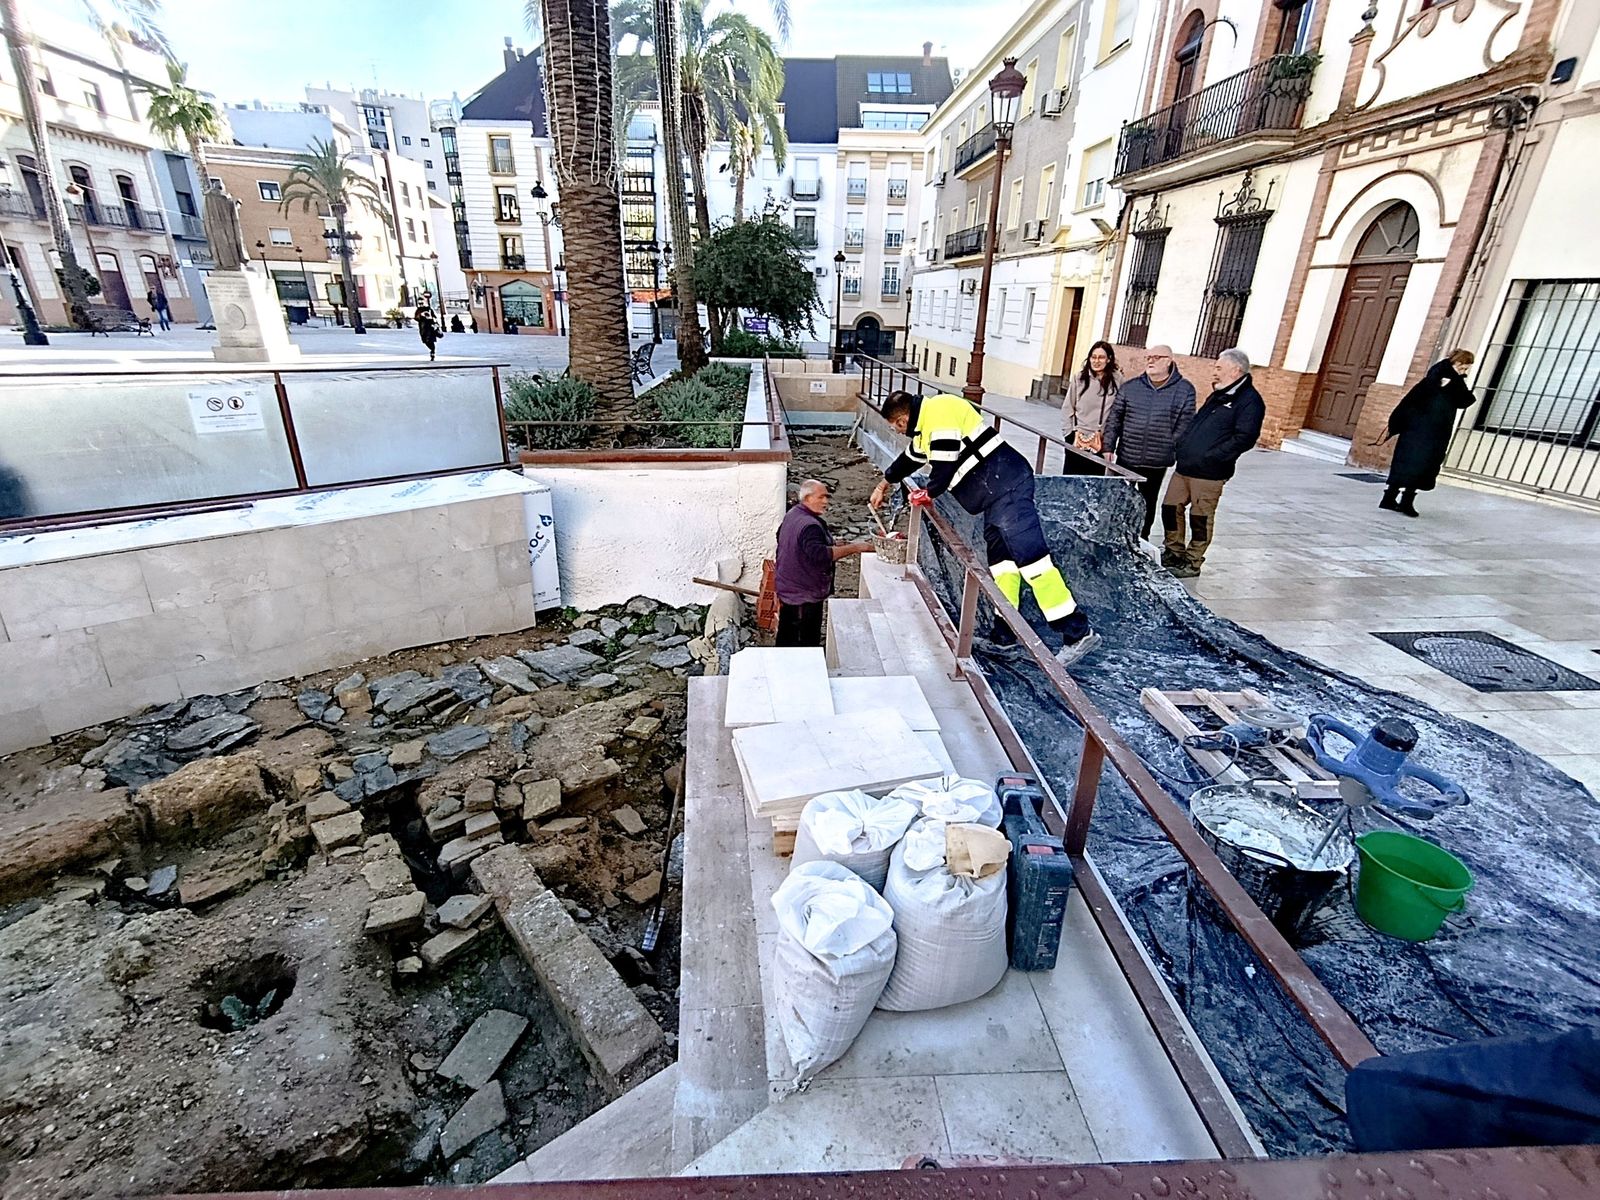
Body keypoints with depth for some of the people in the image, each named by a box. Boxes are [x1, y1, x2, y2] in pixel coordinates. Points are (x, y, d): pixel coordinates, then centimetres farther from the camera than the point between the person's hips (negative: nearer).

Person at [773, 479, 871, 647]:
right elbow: (820, 555, -39)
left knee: (786, 639, 21)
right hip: (805, 596, -10)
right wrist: (853, 548, -36)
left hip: (787, 589, 10)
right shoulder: (809, 526, -27)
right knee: (808, 642, 2)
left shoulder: (792, 514, 6)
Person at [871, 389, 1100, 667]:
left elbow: (945, 466, -14)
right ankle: (1005, 631, 14)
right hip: (997, 489, 11)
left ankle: (1078, 632, -16)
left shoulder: (939, 413, -11)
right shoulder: (927, 419, 22)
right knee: (1000, 556, 10)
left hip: (1005, 483, -11)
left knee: (1029, 552, -16)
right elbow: (912, 457, 39)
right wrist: (885, 484, 53)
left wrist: (928, 493, 7)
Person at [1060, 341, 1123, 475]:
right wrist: (1069, 432, -2)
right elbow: (1067, 408, 3)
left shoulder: (1117, 380, -3)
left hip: (1101, 441, 0)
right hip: (1078, 438, 1)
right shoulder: (1079, 378, -1)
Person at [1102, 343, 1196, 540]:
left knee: (1148, 502, 11)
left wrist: (1173, 450, -8)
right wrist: (1109, 446, -2)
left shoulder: (1185, 389, -2)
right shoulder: (1130, 387, 4)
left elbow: (1184, 425, -3)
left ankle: (1141, 538, 23)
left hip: (1157, 462, -1)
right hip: (1126, 457, 2)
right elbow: (1114, 418, 4)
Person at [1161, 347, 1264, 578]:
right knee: (1170, 507, 11)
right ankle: (1174, 552, 25)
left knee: (1201, 518, 1)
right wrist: (1182, 447, 10)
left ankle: (1193, 562, 12)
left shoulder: (1249, 400, -10)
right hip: (1184, 468, 8)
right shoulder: (1217, 396, 19)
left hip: (1208, 474, -8)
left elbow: (1245, 438, -18)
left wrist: (1210, 457, -21)